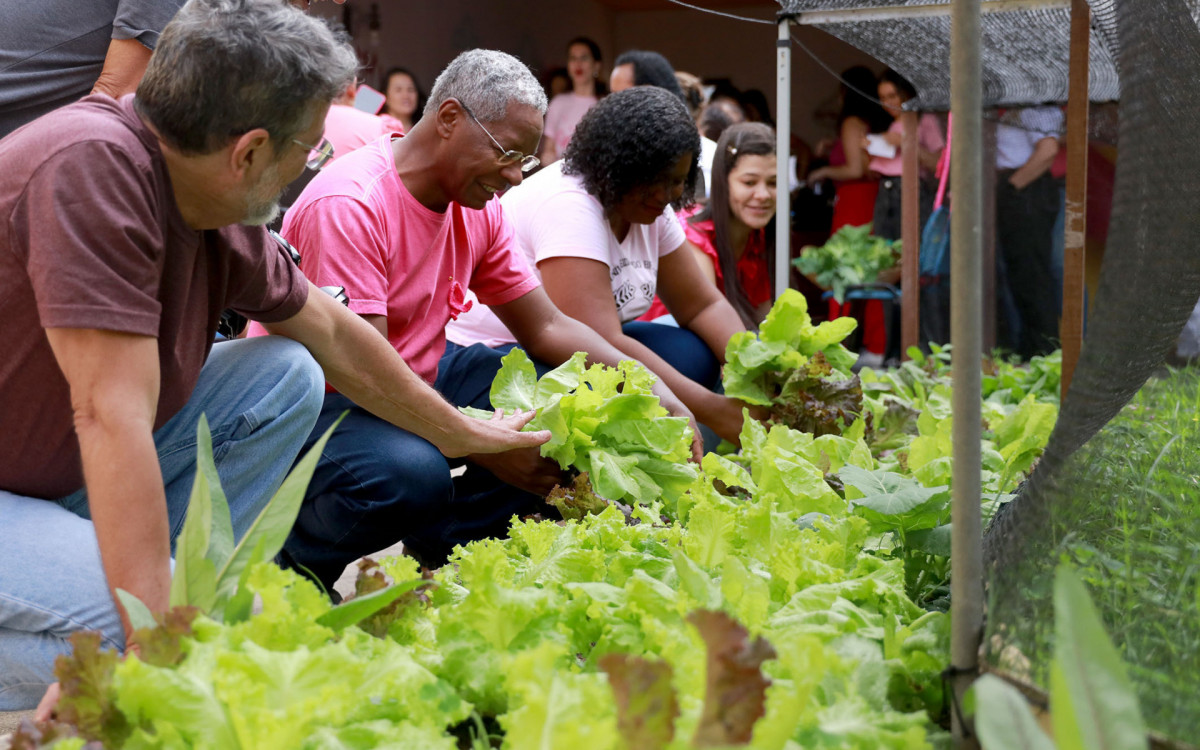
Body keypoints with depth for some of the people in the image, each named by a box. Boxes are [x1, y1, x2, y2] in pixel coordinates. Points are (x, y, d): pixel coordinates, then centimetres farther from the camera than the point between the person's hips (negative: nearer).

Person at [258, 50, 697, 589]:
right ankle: (294, 555, -8)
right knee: (413, 473, -39)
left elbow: (547, 327, 6)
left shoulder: (478, 210, 3)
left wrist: (652, 394, -8)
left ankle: (438, 544, -6)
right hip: (321, 400, -8)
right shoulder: (349, 206, -24)